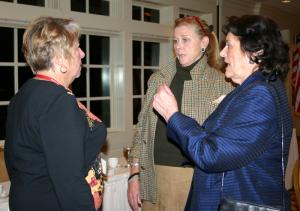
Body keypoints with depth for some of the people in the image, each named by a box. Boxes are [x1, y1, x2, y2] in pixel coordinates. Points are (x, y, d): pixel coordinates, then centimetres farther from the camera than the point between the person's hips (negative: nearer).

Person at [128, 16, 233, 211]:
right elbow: (142, 129, 9)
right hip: (154, 176, 3)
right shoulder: (157, 79, 7)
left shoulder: (221, 84, -4)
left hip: (197, 178, -3)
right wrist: (134, 175, 6)